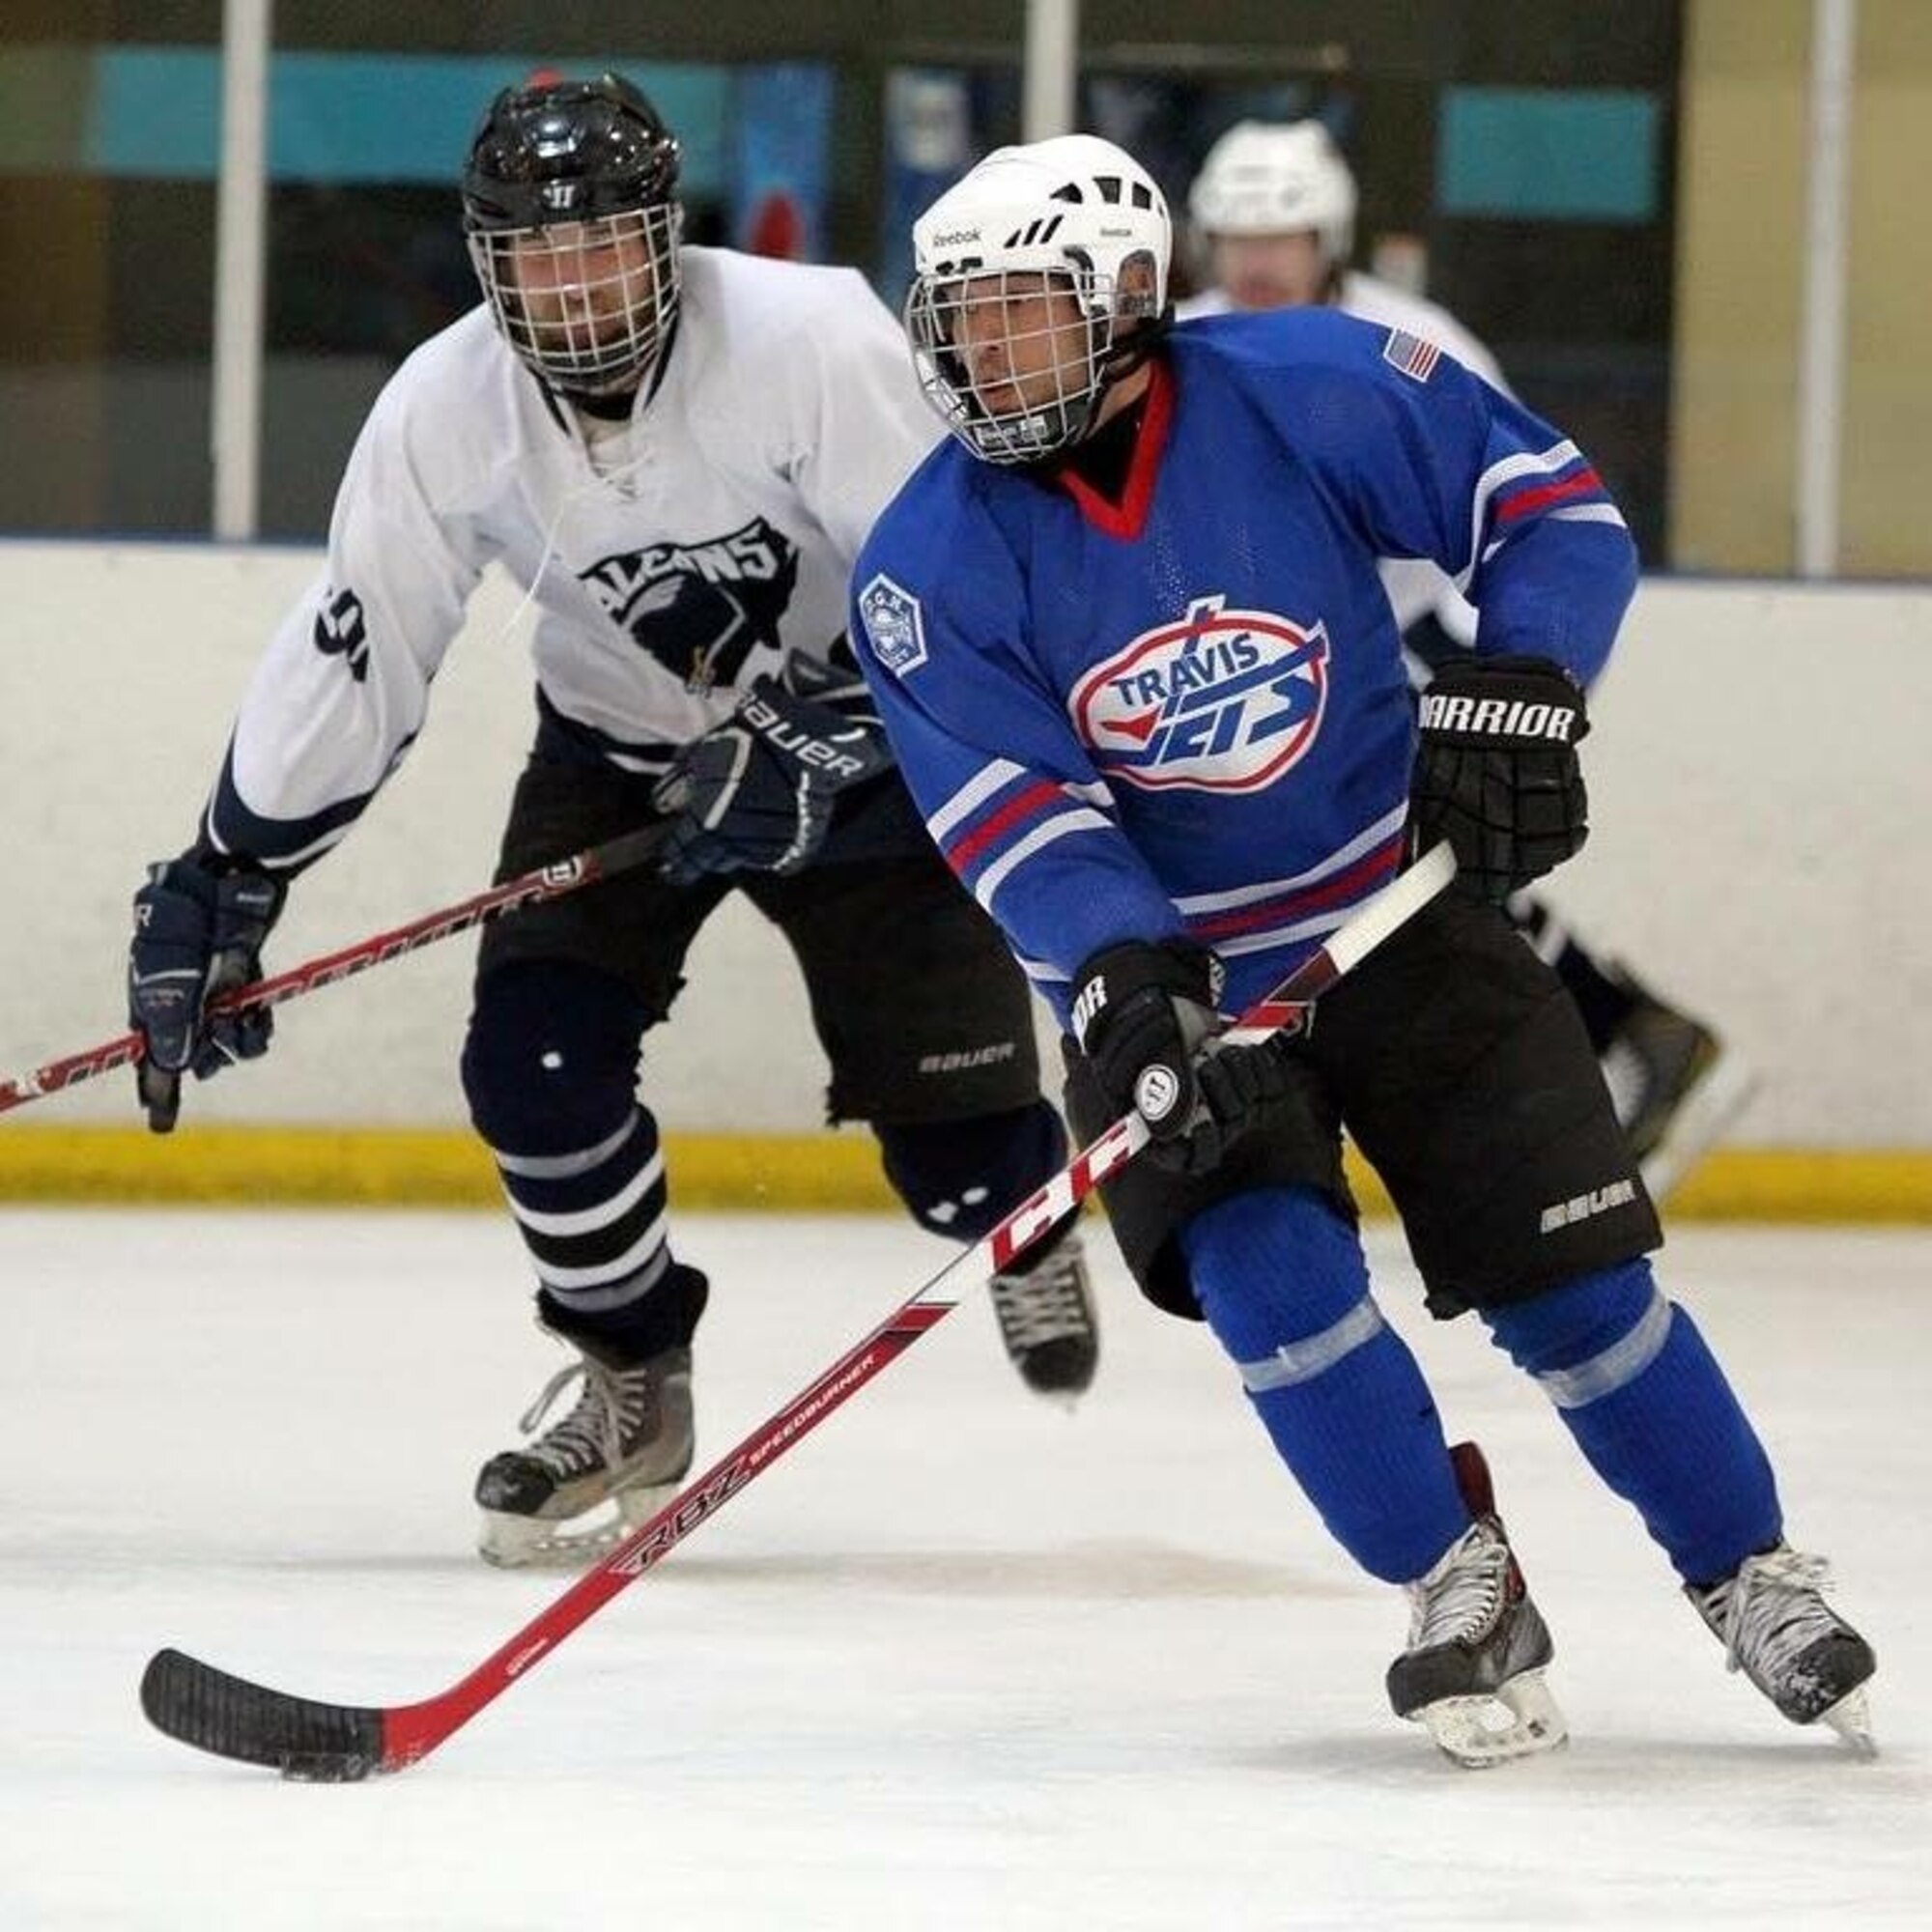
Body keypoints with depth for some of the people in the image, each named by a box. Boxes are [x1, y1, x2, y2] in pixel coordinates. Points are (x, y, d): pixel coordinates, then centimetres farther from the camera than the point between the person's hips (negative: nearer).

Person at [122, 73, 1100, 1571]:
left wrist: (815, 754, -31)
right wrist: (223, 883, -12)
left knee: (947, 1114, -6)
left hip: (865, 732, -3)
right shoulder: (444, 412, -19)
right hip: (618, 749, 3)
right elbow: (353, 659, -11)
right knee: (535, 1060, -15)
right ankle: (632, 1390, 8)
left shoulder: (813, 342, -30)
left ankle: (1027, 1210, 33)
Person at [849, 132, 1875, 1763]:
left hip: (1408, 912, -1)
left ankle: (1753, 1580, 16)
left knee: (1571, 1274, -3)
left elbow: (1554, 504, -6)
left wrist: (1514, 690, -20)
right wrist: (1122, 989, -34)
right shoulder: (934, 568, -12)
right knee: (1268, 1273, -20)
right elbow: (1015, 811, -19)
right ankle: (1461, 1596, -3)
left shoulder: (1308, 392, -16)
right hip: (1169, 974, 1)